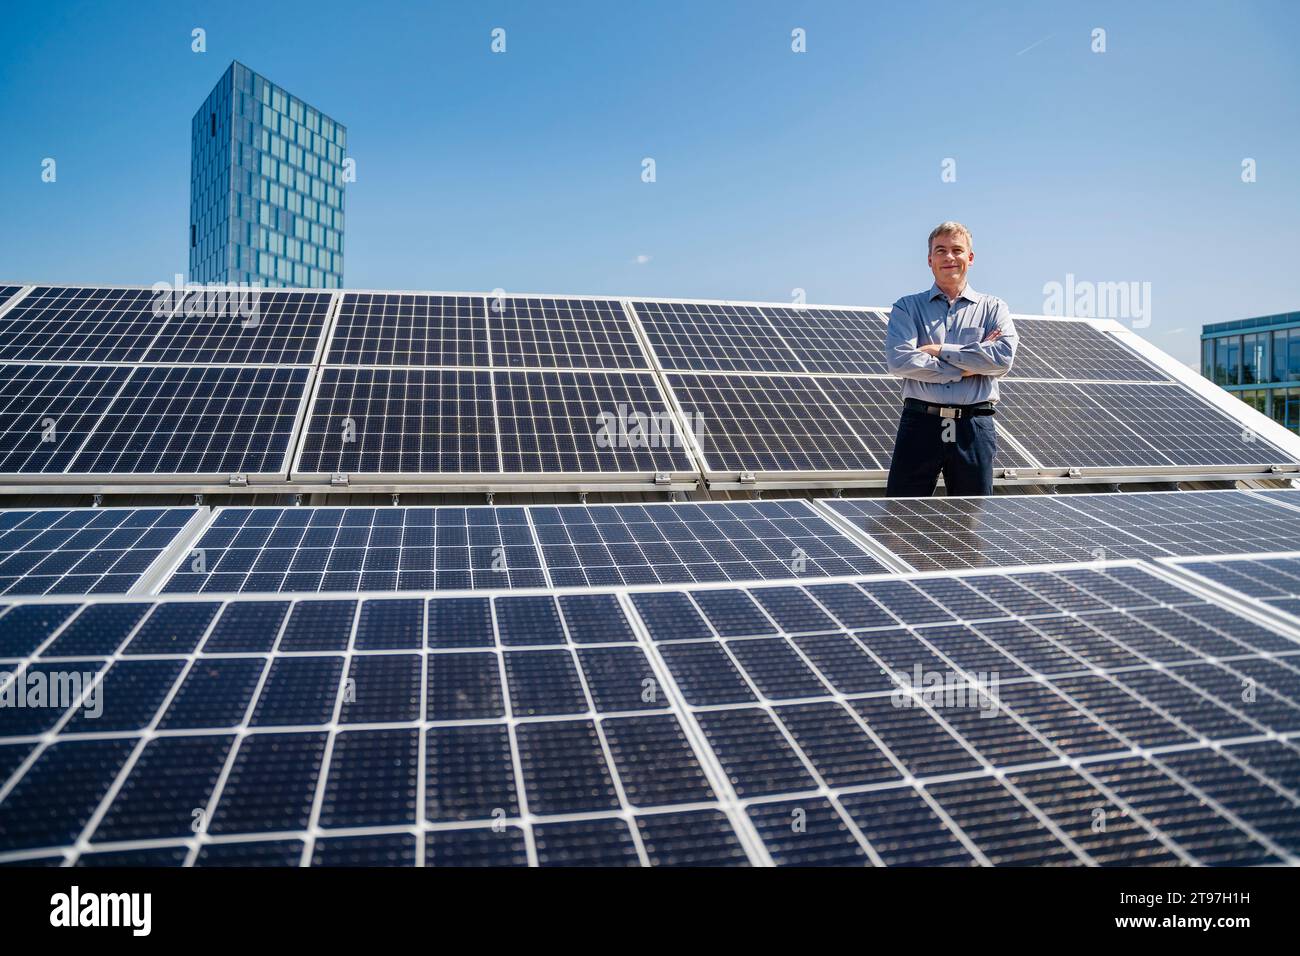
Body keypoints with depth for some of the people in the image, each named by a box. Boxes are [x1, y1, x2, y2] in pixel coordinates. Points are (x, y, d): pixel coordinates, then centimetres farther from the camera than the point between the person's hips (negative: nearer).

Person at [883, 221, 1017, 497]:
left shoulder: (993, 308, 12)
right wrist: (965, 369, -8)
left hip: (974, 428, 1)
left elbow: (1003, 358, -6)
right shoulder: (907, 307, 9)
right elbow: (899, 360, -8)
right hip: (920, 423, -1)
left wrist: (940, 350, -7)